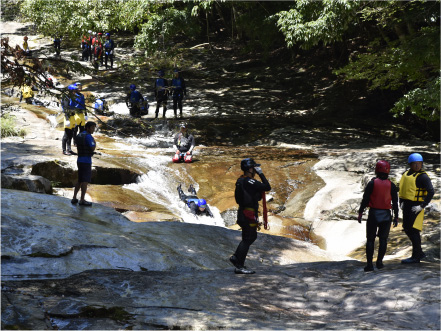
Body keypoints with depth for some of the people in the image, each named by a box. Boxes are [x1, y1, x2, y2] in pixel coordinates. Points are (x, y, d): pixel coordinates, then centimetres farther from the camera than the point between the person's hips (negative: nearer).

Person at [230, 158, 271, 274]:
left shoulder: (241, 181, 11)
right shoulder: (249, 182, -19)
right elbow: (267, 187, -21)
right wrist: (261, 174, -15)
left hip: (243, 212, 10)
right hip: (248, 215, -10)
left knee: (252, 236, 22)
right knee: (247, 239, -3)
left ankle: (235, 257, 24)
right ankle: (239, 266, 1)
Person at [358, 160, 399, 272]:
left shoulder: (372, 184, -5)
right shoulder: (391, 186, 1)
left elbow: (365, 199, -6)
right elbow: (395, 203, 3)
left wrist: (360, 213, 0)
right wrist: (396, 217, 10)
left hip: (373, 213, -2)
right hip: (386, 214, 2)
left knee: (370, 239, 3)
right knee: (383, 239, 12)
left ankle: (369, 264, -2)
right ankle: (379, 262, 8)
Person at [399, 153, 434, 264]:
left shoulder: (422, 176, -12)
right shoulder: (406, 174, 11)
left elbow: (431, 191, -18)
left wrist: (422, 206, -20)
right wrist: (401, 202, 14)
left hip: (416, 206, -8)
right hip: (407, 205, 8)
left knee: (413, 230, -6)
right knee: (407, 229, 12)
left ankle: (416, 256, 2)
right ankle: (420, 253, 24)